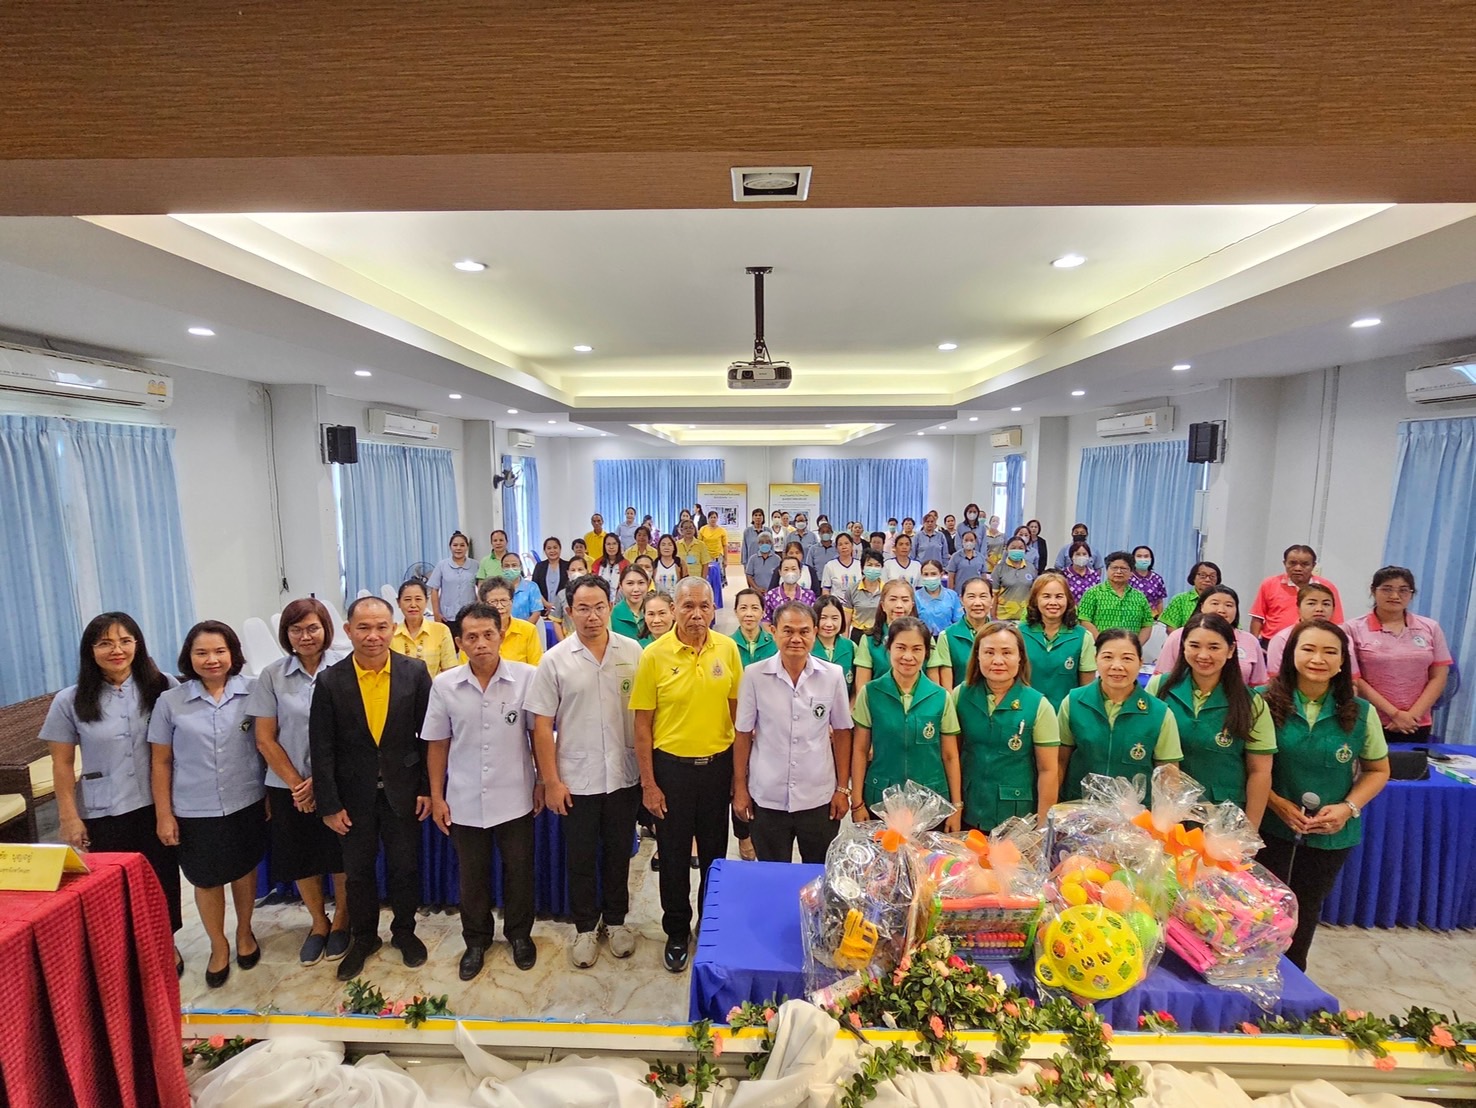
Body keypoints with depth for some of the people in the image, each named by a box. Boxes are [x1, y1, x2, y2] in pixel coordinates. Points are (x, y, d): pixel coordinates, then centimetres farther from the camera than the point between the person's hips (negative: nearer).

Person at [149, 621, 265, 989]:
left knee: (244, 870, 17)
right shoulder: (170, 702, -5)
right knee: (206, 880, 15)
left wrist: (273, 793, -1)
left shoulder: (253, 692, -9)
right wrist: (163, 814, -1)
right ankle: (218, 945, 38)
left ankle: (244, 932, 42)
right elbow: (161, 762, 0)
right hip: (194, 811, 1)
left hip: (246, 804, 0)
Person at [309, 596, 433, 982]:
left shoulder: (415, 673, -10)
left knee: (405, 866, 14)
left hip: (403, 790, 0)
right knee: (358, 871, 17)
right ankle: (363, 938, 40)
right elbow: (321, 748, -5)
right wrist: (328, 804, -5)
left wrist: (428, 787, -4)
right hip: (354, 795, 0)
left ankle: (404, 931, 38)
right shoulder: (330, 682, -10)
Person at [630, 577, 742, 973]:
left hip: (718, 764, 2)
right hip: (671, 765, -2)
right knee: (673, 854, 13)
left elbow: (737, 711, 3)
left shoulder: (727, 649, -5)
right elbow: (642, 725, -7)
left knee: (715, 851, 17)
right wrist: (648, 784, -7)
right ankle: (677, 933, 35)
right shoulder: (655, 654, -12)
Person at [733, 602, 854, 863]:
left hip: (819, 798, 1)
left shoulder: (833, 675, -6)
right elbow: (742, 734, -1)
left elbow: (841, 732, 3)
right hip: (767, 799, 0)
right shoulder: (754, 675, -9)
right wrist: (740, 788, 1)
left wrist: (843, 788, 3)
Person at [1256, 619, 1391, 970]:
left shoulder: (1361, 713, -5)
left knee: (1306, 910, 20)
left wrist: (1348, 808, -8)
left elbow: (1378, 770, 6)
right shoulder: (1266, 703, -12)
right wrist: (1278, 804, -16)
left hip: (1332, 835, 3)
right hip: (1271, 828, -3)